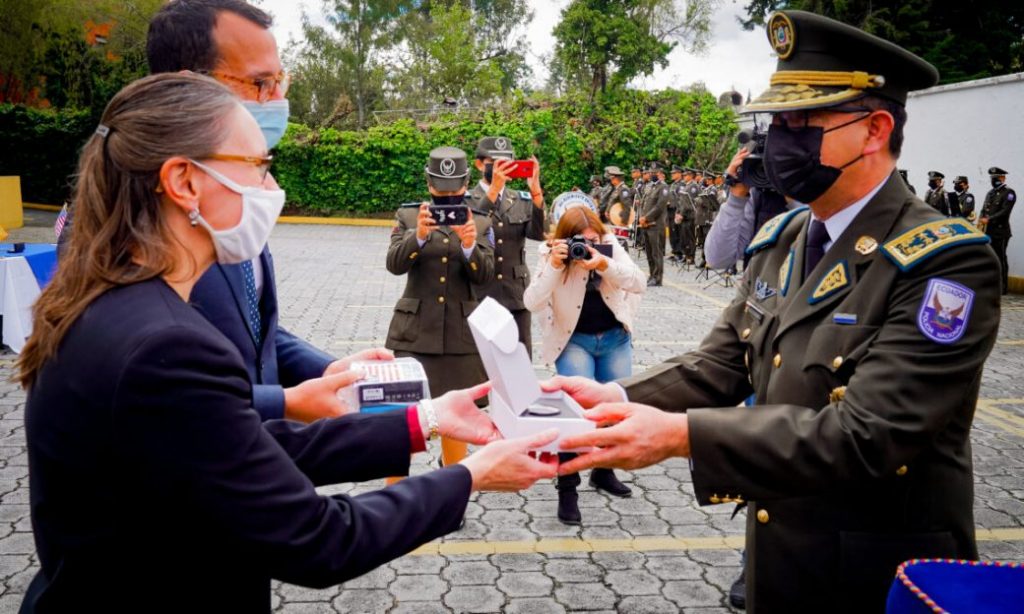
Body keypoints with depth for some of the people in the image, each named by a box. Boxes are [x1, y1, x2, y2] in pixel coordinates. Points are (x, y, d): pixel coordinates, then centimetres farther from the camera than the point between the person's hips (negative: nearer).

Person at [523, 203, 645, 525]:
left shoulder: (610, 247, -8)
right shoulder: (551, 255, -14)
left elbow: (639, 283, -18)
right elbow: (532, 302, -23)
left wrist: (606, 265, -33)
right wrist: (554, 266, -34)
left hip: (615, 338, 4)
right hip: (574, 340, -3)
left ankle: (604, 472, 32)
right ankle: (567, 489, -7)